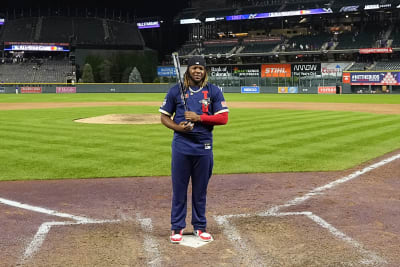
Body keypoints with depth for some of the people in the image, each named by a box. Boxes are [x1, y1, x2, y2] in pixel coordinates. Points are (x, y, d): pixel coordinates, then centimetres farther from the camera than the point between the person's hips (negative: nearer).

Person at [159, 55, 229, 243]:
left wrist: (199, 118, -11)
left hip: (204, 146, 1)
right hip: (181, 145, 0)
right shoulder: (175, 91, 6)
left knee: (200, 189, 9)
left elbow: (223, 118, -1)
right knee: (179, 188, 4)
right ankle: (177, 228, 15)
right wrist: (177, 127, -10)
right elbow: (164, 117, 9)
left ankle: (200, 227, 22)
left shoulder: (214, 91, 5)